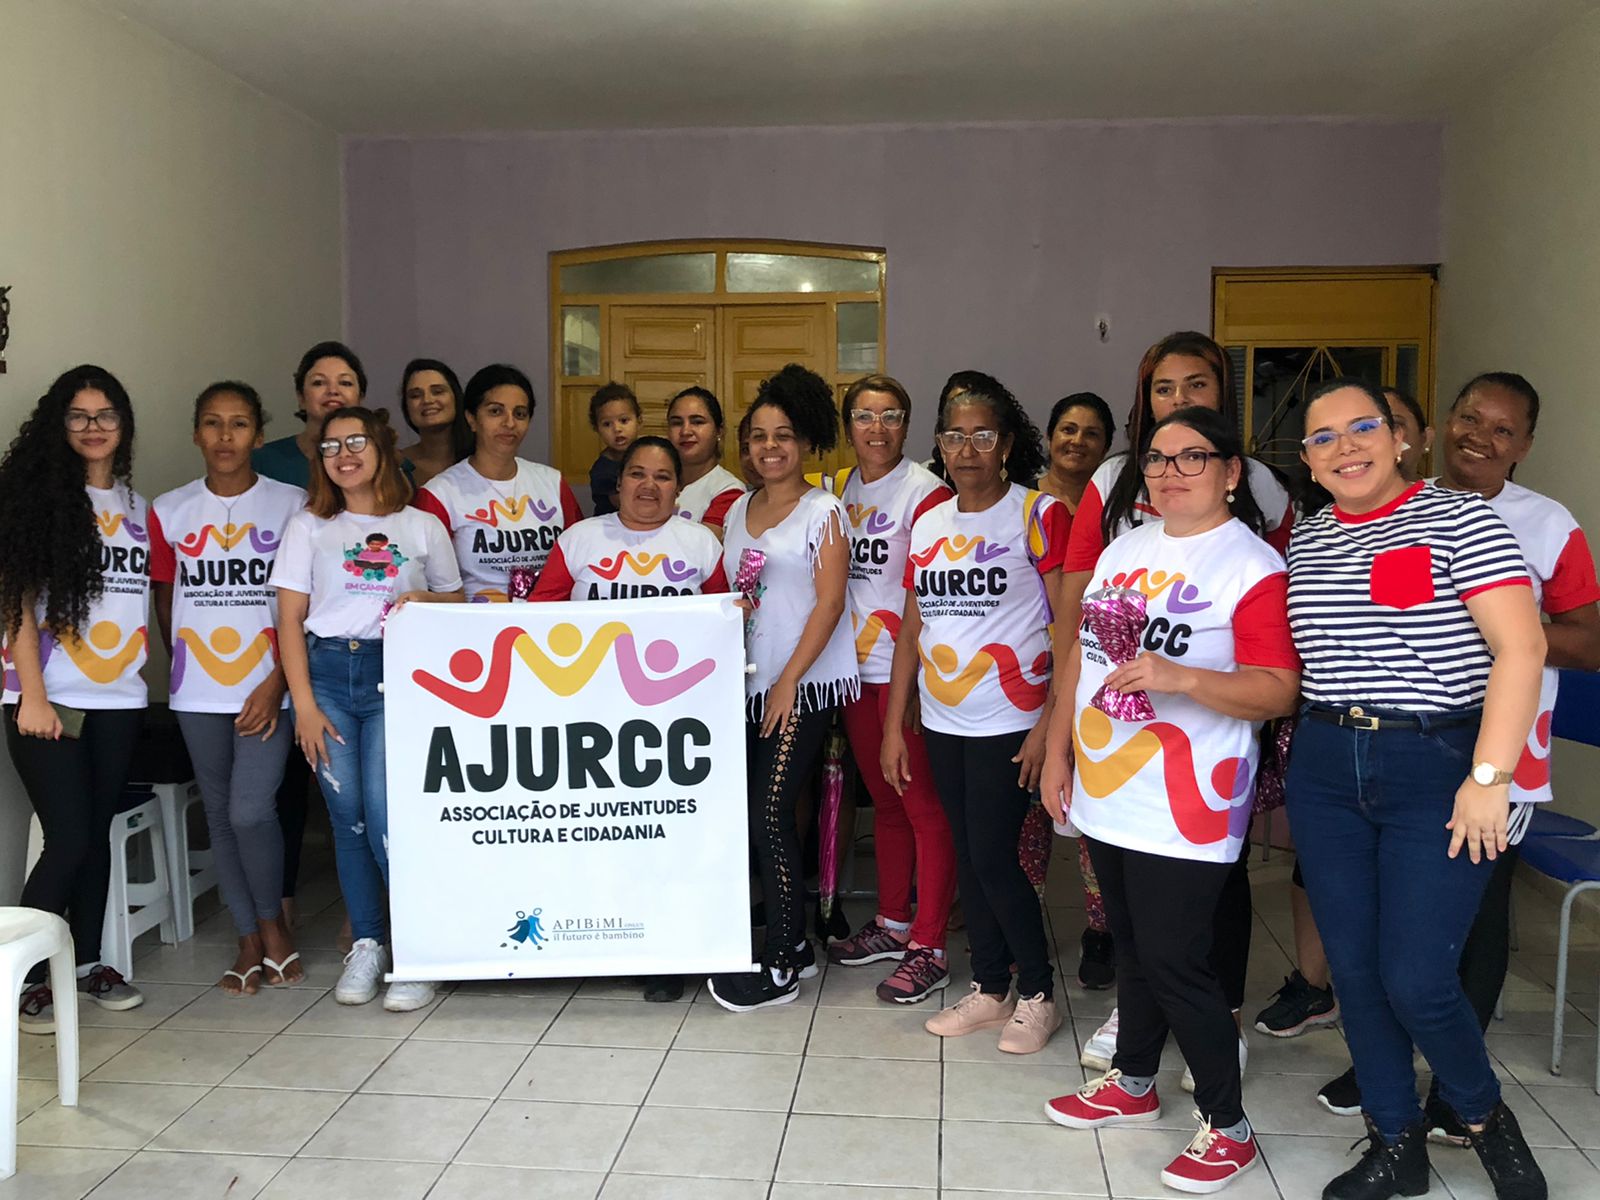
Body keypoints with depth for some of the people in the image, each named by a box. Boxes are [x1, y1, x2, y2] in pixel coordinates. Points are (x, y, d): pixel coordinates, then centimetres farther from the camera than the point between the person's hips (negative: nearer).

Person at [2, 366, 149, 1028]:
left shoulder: (137, 508, 13)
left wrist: (153, 674, 5)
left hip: (117, 698, 4)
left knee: (97, 832, 10)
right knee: (68, 838, -7)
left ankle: (87, 963, 23)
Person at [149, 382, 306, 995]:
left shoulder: (291, 505, -3)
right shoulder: (169, 511, 5)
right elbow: (165, 600, 12)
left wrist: (277, 682, -11)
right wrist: (185, 665, 7)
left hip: (268, 689, -3)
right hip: (197, 692, 3)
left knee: (251, 810, -12)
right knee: (220, 815, 9)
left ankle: (274, 926, 13)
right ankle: (249, 942, 23)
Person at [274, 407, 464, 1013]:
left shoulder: (423, 527, 9)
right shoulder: (309, 527, 10)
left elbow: (455, 603, 16)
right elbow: (290, 621, 5)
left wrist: (422, 601, -8)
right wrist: (304, 704, -4)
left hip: (396, 677, -2)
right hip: (327, 672, 2)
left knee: (385, 816, -12)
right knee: (347, 816, 2)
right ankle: (366, 945, 17)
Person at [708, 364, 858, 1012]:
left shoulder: (822, 511, -4)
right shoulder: (738, 511, 15)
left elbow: (829, 602, -10)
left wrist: (787, 682, -14)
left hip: (804, 684, -6)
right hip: (748, 684, 6)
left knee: (770, 815, -8)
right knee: (763, 816, 7)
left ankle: (781, 966, 3)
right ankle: (795, 942, 22)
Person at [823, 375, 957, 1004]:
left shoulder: (926, 491, -9)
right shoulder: (839, 489, 12)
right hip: (857, 668, 7)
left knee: (923, 804, -1)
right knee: (883, 798, 16)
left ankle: (928, 947, 7)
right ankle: (892, 924, 29)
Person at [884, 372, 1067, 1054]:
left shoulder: (1038, 516, -7)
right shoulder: (928, 525, 9)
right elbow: (910, 632, 12)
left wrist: (1050, 722, -16)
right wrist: (893, 726, 9)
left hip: (1009, 723, -5)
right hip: (942, 723, 6)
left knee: (993, 859, -4)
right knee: (967, 858, 12)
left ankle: (1038, 995, 16)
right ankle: (989, 990, 27)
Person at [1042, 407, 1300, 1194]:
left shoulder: (1253, 566, -10)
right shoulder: (1124, 549, 11)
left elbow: (1278, 690, -17)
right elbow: (1079, 658, 14)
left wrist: (1179, 678, -31)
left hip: (1185, 809, -6)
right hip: (1106, 795, 7)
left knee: (1174, 960, -2)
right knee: (1132, 946, 19)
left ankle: (1228, 1128, 17)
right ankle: (1132, 1084, 38)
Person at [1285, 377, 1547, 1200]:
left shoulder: (1458, 519, -7)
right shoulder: (1303, 544, 10)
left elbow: (1521, 648, -14)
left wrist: (1488, 777, -19)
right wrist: (1294, 755, 6)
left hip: (1437, 768, -5)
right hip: (1324, 772, 5)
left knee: (1415, 979, -7)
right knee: (1354, 970, 9)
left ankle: (1485, 1114, 25)